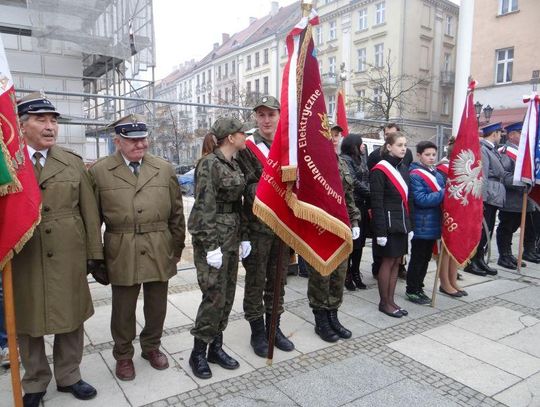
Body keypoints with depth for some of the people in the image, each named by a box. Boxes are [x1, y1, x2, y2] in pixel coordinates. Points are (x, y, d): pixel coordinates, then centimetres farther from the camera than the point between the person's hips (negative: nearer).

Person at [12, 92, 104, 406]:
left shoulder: (74, 162, 4)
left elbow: (90, 211, 3)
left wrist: (95, 253, 1)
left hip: (68, 258, 1)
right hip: (23, 260, 0)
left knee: (71, 319, 12)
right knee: (27, 323, 13)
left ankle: (69, 376, 34)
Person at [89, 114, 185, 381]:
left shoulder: (164, 169, 4)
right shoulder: (99, 171, -2)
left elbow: (176, 213, 7)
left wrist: (177, 247, 8)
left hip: (160, 252, 2)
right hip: (122, 254, -2)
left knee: (157, 305, 15)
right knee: (123, 308, 11)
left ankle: (151, 346, 39)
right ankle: (123, 354, 34)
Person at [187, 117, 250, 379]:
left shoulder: (234, 164, 11)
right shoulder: (209, 164, -13)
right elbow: (205, 207, -17)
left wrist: (243, 237, 12)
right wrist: (211, 246, -19)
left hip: (232, 237, 8)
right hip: (212, 238, -8)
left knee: (227, 296, 12)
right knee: (215, 297, -3)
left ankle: (216, 348, 26)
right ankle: (198, 354, 15)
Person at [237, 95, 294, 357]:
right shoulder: (247, 148, -4)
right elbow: (247, 186, -12)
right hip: (257, 224, -4)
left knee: (278, 279, 15)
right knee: (256, 281, 5)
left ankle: (274, 326, 30)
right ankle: (257, 331, 21)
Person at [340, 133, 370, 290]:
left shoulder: (360, 159, 18)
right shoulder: (345, 159, -6)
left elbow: (366, 181, 14)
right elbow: (353, 182, -14)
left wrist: (369, 202, 2)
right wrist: (371, 194, -8)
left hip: (363, 205, 7)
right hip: (351, 205, -7)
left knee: (359, 242, 9)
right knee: (350, 241, -3)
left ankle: (355, 273, 19)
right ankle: (347, 275, 8)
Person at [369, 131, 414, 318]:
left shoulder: (403, 169, 12)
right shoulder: (380, 170, -11)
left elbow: (408, 200, 15)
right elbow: (377, 203, -15)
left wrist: (410, 225, 12)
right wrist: (380, 231, -18)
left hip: (401, 224, 7)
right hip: (388, 223, -7)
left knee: (396, 262, 11)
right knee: (388, 262, 1)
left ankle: (391, 300, 22)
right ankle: (384, 303, 15)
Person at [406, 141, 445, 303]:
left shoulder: (437, 173, 11)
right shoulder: (415, 175, -13)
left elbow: (441, 192, 19)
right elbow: (420, 199, -20)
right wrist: (443, 194, -20)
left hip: (434, 223, 8)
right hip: (421, 225, -8)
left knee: (426, 258, 16)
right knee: (417, 258, 2)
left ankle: (418, 288, 29)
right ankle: (411, 291, 15)